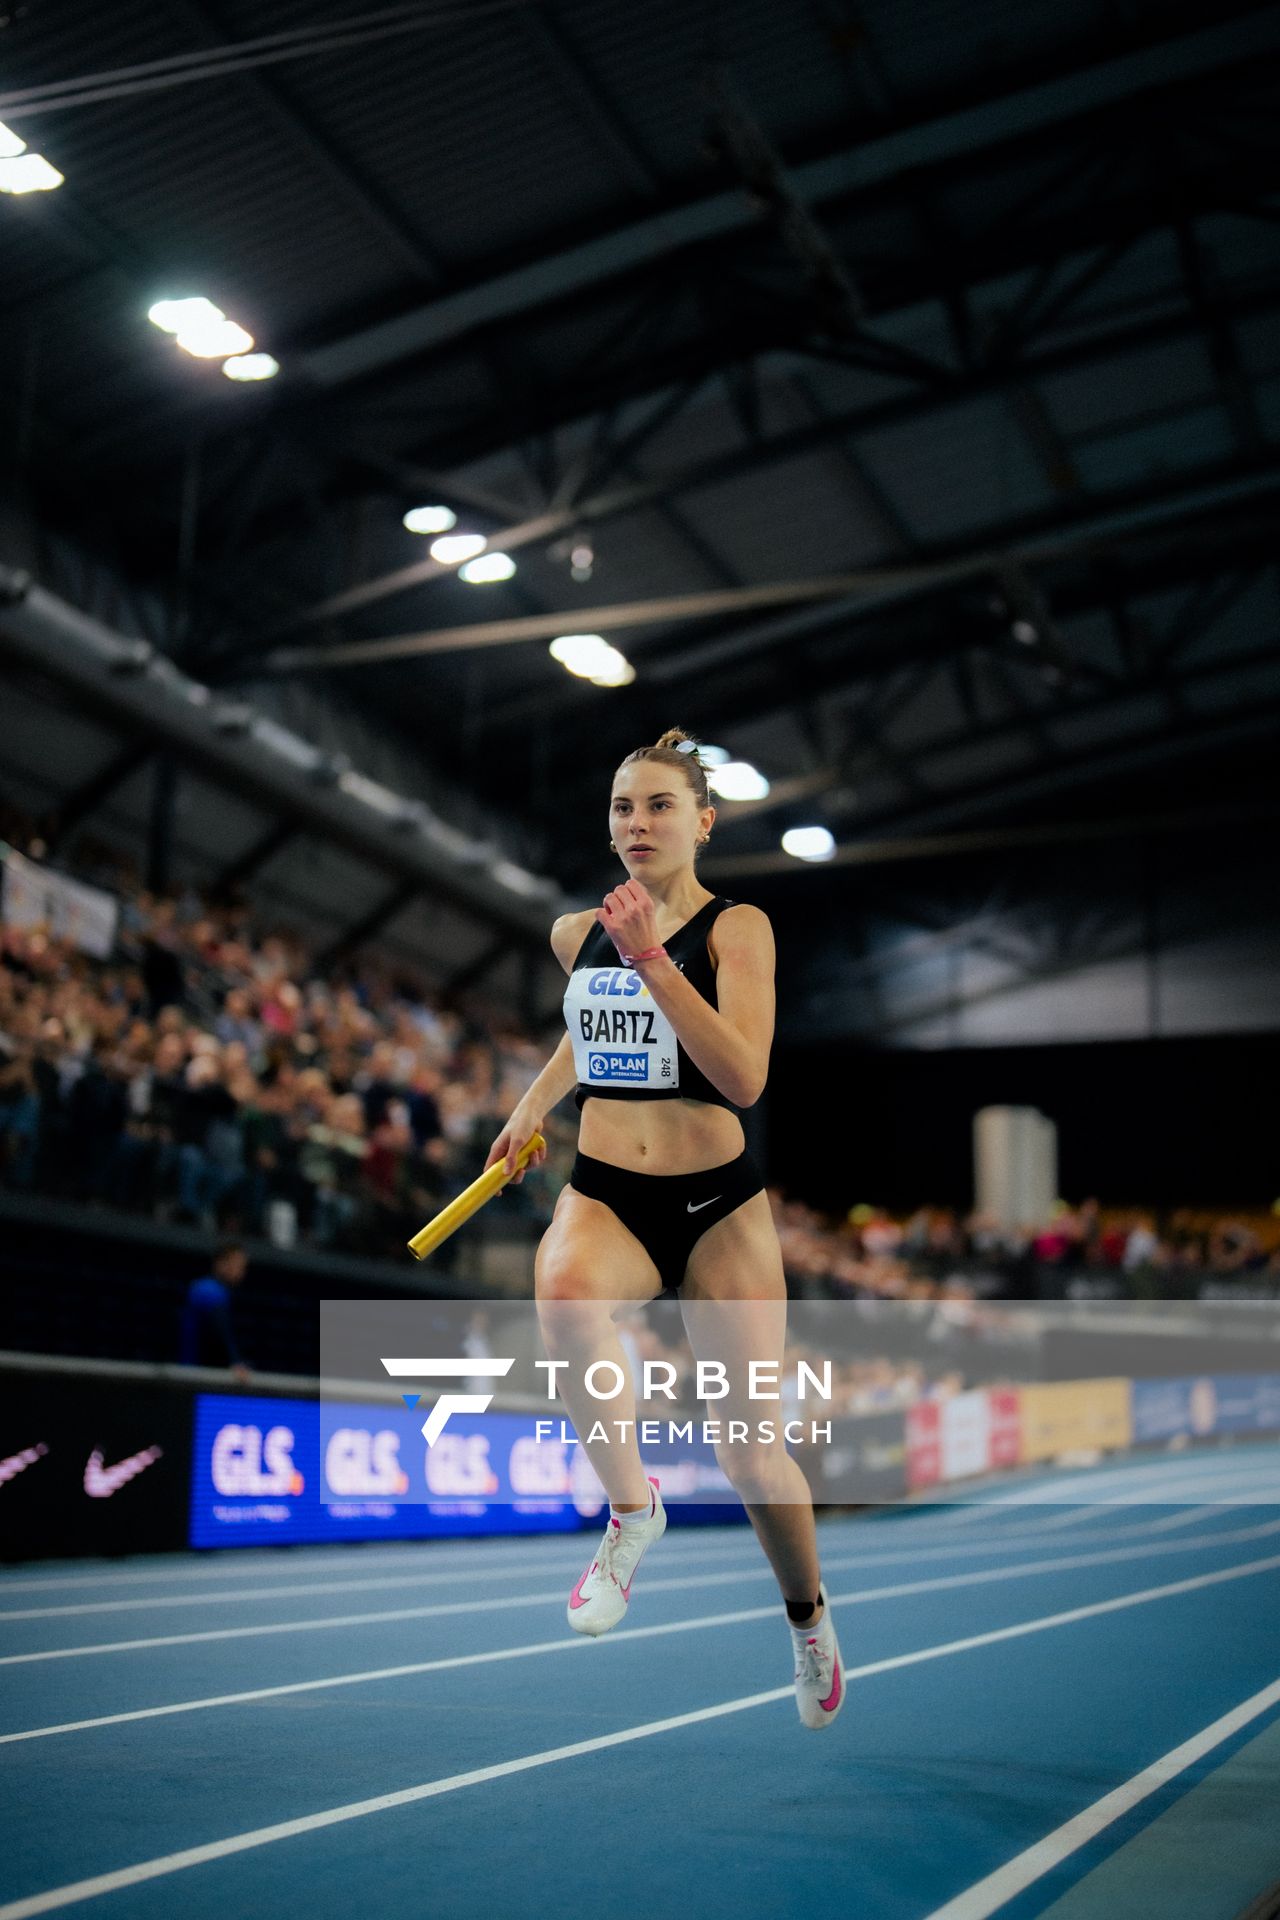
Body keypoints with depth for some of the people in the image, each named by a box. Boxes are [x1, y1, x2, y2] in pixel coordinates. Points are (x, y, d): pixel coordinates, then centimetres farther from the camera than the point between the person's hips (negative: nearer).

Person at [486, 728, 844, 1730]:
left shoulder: (736, 927, -7)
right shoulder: (577, 932, 7)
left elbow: (744, 1078, -22)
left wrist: (649, 956, -25)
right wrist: (531, 1106, 21)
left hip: (720, 1204, -2)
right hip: (604, 1193, 2)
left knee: (751, 1456, 1)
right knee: (564, 1289, -37)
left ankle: (809, 1615, 33)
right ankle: (632, 1507, -16)